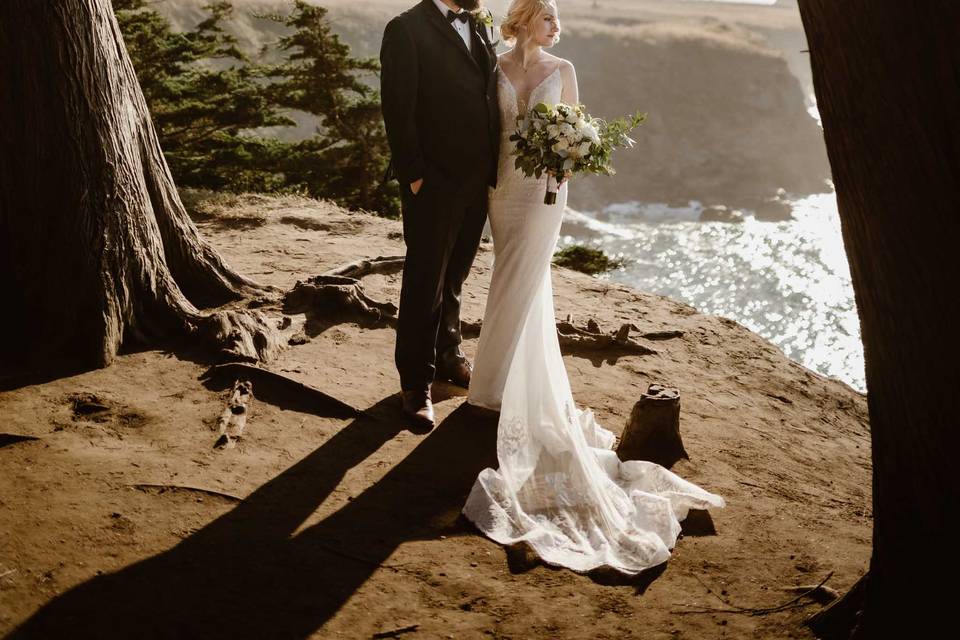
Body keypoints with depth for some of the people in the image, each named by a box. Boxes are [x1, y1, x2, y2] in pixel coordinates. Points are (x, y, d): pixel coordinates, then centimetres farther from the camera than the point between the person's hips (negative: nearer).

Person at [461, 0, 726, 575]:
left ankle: (501, 386, 8)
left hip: (544, 189, -2)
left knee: (521, 285, -2)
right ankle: (531, 383, 21)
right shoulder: (497, 70, 3)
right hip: (504, 183, 2)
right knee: (521, 284, 10)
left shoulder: (562, 70, 1)